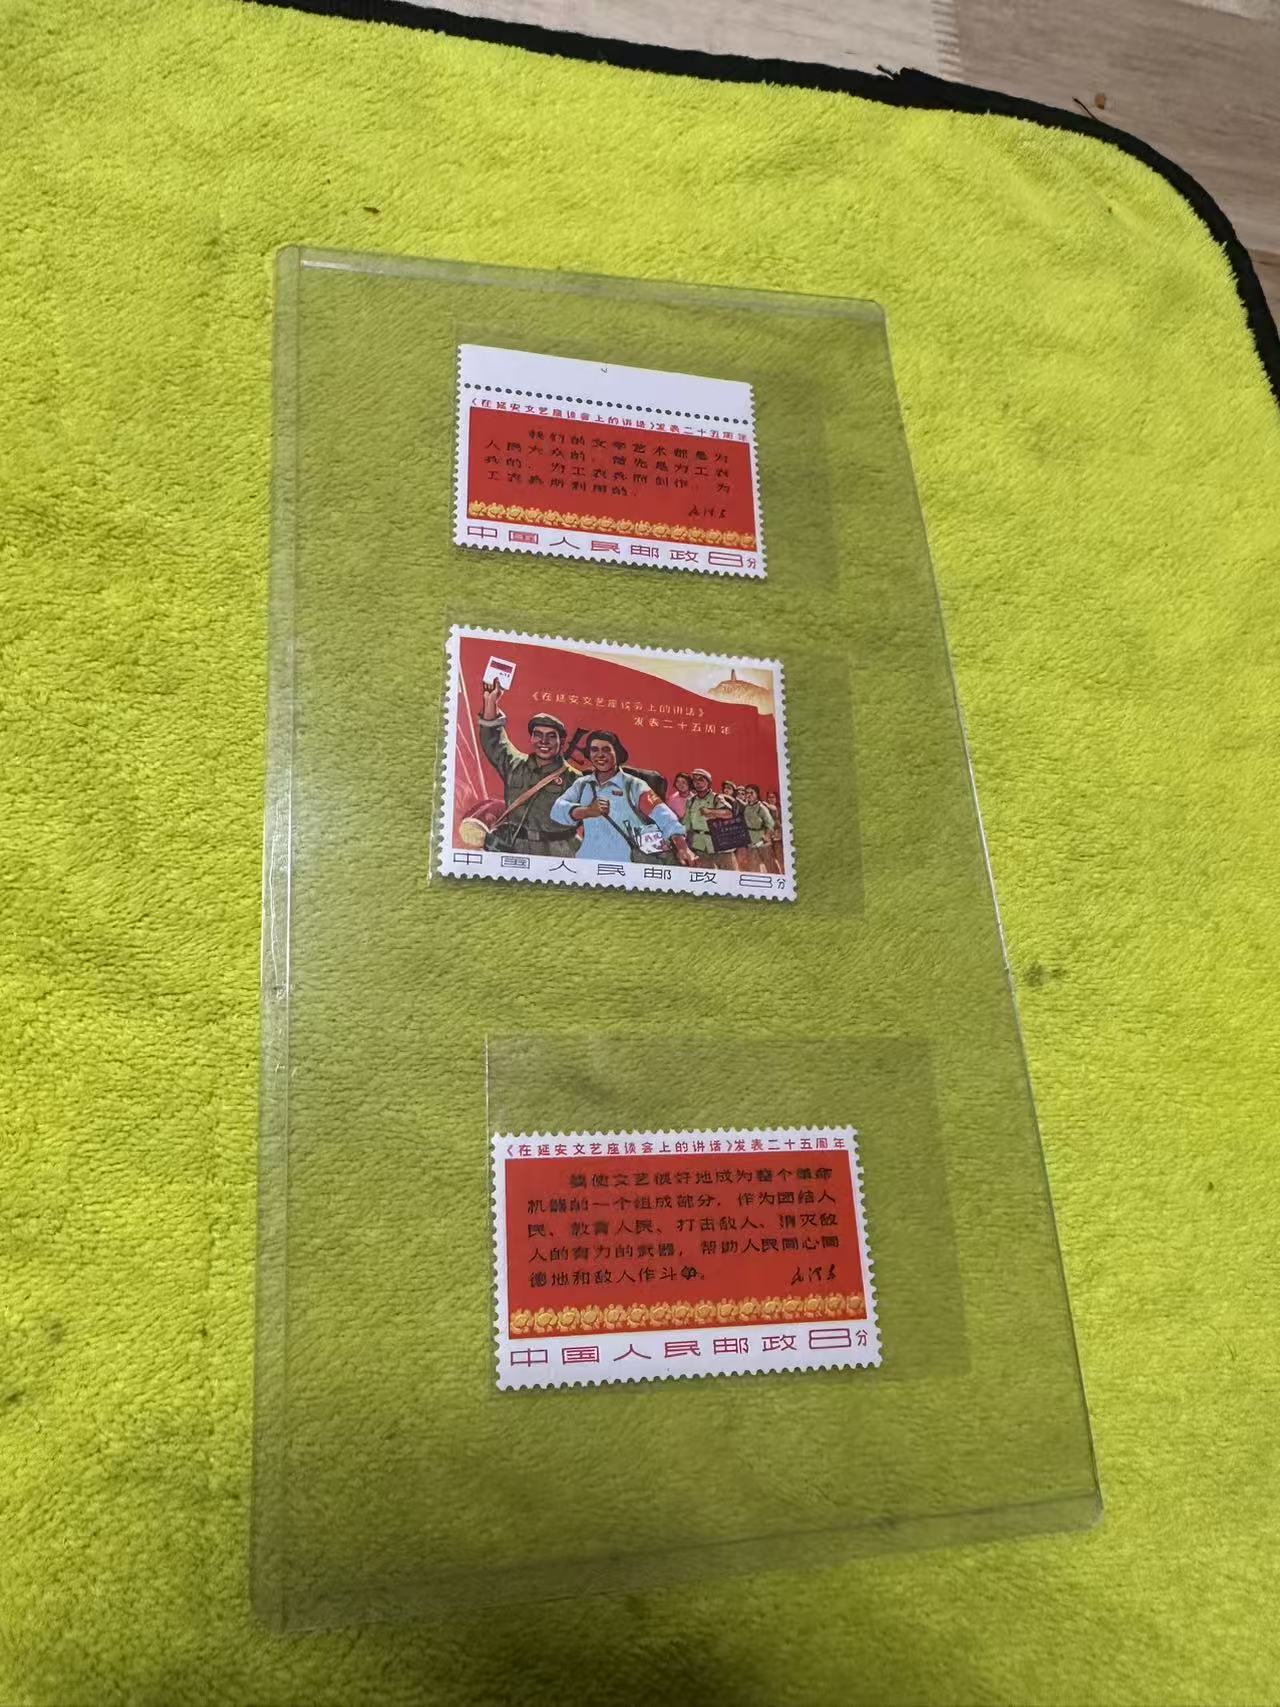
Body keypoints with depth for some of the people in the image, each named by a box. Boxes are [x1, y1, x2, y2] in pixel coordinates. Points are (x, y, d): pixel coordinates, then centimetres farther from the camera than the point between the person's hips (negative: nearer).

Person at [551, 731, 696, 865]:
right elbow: (557, 809, -2)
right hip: (586, 864, 3)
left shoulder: (634, 786, -1)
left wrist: (682, 847, -27)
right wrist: (587, 811, -20)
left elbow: (663, 816, -12)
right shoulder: (581, 784, 11)